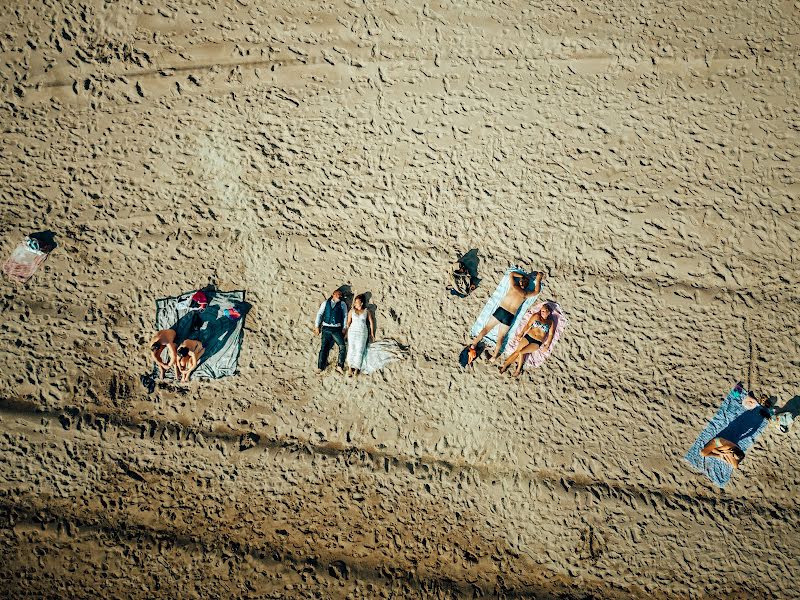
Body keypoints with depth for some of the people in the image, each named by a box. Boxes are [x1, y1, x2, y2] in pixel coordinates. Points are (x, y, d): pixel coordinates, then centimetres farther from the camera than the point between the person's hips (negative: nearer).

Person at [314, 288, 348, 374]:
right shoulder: (325, 303, 10)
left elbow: (345, 316, 6)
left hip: (337, 329, 0)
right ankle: (320, 367, 9)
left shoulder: (342, 304, 9)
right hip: (326, 328, 0)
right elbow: (319, 314, 9)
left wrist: (344, 328, -4)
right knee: (324, 348, 0)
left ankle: (339, 366, 1)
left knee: (342, 347, -11)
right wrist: (317, 326, 1)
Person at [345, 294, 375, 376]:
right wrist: (346, 332, 5)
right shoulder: (352, 311, 9)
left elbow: (371, 322, 13)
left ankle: (356, 369, -6)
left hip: (363, 332, -1)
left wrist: (372, 333, 14)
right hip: (352, 331, 1)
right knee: (351, 349, -8)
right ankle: (350, 368, -8)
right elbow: (348, 322, 10)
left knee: (359, 350, -8)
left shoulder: (366, 311, 7)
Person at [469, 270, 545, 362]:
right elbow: (537, 291, 22)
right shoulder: (525, 294, 3)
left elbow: (511, 274, 21)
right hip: (509, 317, 0)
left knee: (486, 328, 13)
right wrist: (538, 280, 30)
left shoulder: (513, 286, 3)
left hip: (500, 310, 0)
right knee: (500, 337, 11)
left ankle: (474, 344, 19)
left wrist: (524, 276, 24)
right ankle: (494, 356, 15)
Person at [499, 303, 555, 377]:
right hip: (528, 337, 2)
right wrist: (521, 333, -1)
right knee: (518, 351, -19)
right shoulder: (536, 316, 10)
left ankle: (505, 365, -9)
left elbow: (550, 335, 10)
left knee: (520, 352, -20)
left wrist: (547, 345, 0)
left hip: (537, 342, -2)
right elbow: (528, 325, 8)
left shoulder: (551, 323, 10)